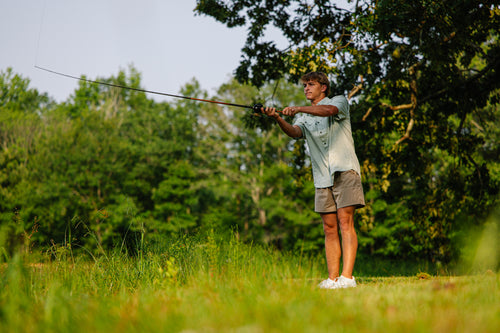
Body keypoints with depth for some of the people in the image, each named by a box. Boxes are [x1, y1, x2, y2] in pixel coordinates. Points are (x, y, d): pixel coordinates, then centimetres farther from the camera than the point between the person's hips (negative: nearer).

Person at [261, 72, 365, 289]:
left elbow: (329, 110, -16)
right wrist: (278, 118, -24)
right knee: (329, 228, 2)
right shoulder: (304, 117, 19)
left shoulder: (340, 101, 9)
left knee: (345, 222, -12)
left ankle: (347, 277, -18)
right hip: (322, 176, 5)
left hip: (345, 170, -4)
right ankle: (332, 278, 1)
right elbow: (294, 132, -4)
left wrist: (299, 109, -27)